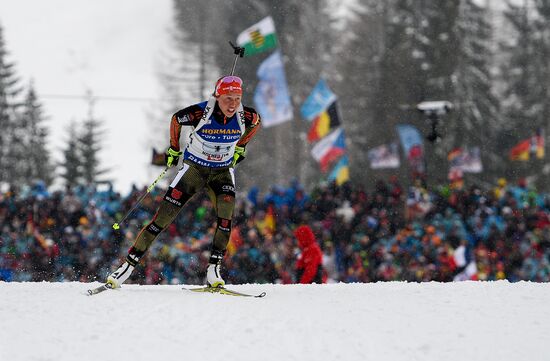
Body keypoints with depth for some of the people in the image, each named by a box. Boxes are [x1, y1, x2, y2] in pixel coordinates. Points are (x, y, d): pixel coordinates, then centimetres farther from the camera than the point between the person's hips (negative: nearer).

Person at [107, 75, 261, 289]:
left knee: (226, 213, -26)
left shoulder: (246, 117, -19)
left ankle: (214, 270, -18)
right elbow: (176, 119, -4)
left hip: (223, 171, 2)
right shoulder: (199, 113, -27)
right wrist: (174, 149, 7)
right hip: (194, 167, -2)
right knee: (163, 217, -10)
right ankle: (128, 266, -4)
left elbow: (256, 122, 8)